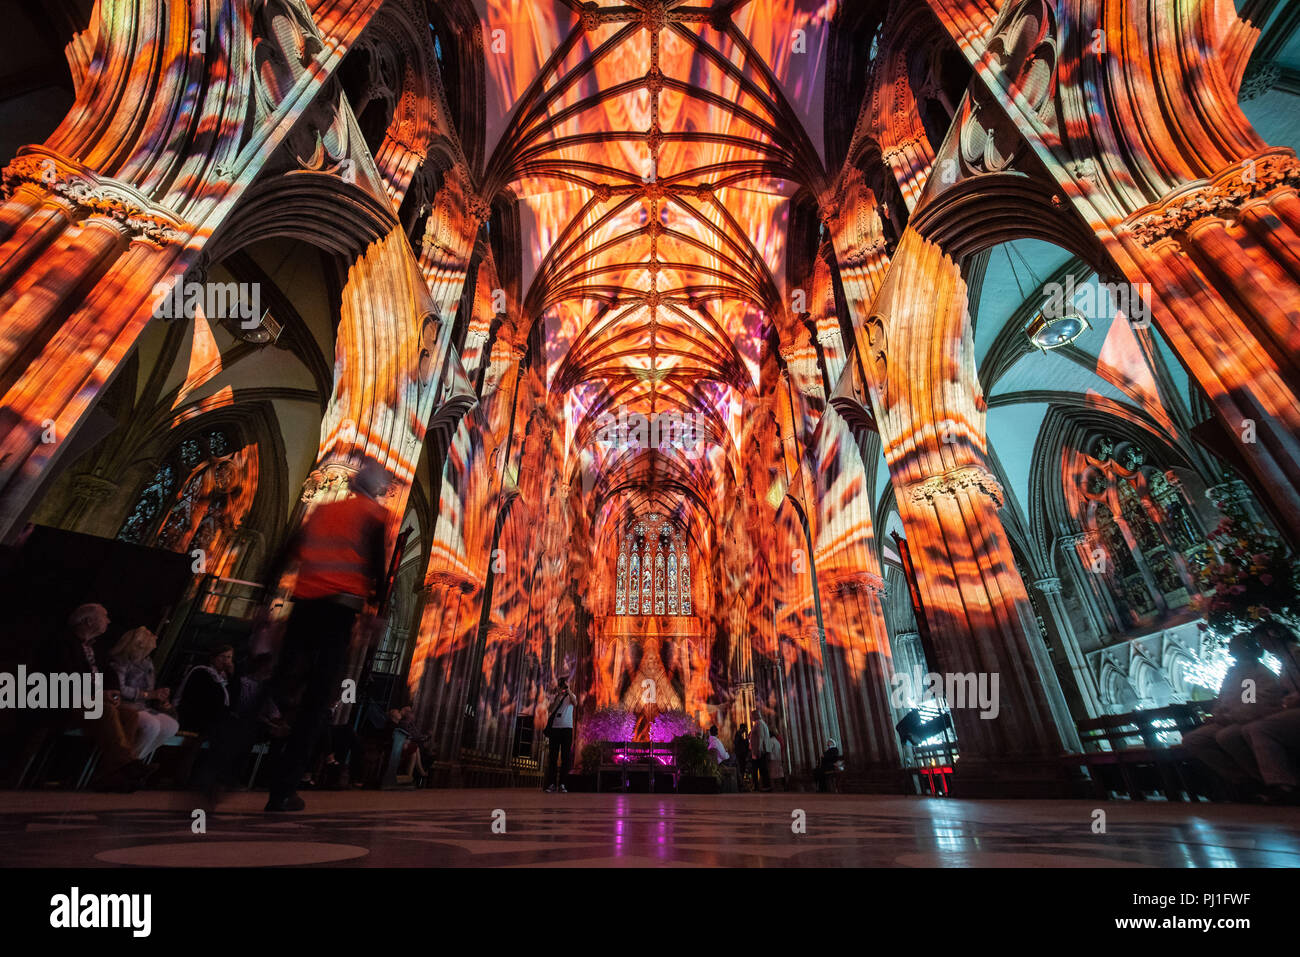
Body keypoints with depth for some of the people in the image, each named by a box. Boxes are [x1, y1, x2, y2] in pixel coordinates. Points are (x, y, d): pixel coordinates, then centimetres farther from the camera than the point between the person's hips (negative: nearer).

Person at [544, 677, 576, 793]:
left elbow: (575, 704, -13)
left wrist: (568, 690, -22)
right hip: (555, 727, 1)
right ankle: (552, 784, 5)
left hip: (567, 728, 0)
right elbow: (550, 711, -4)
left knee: (566, 757, -2)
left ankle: (561, 784, 3)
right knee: (553, 756, 0)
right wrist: (559, 696, -11)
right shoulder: (554, 697, 11)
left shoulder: (571, 696, 9)